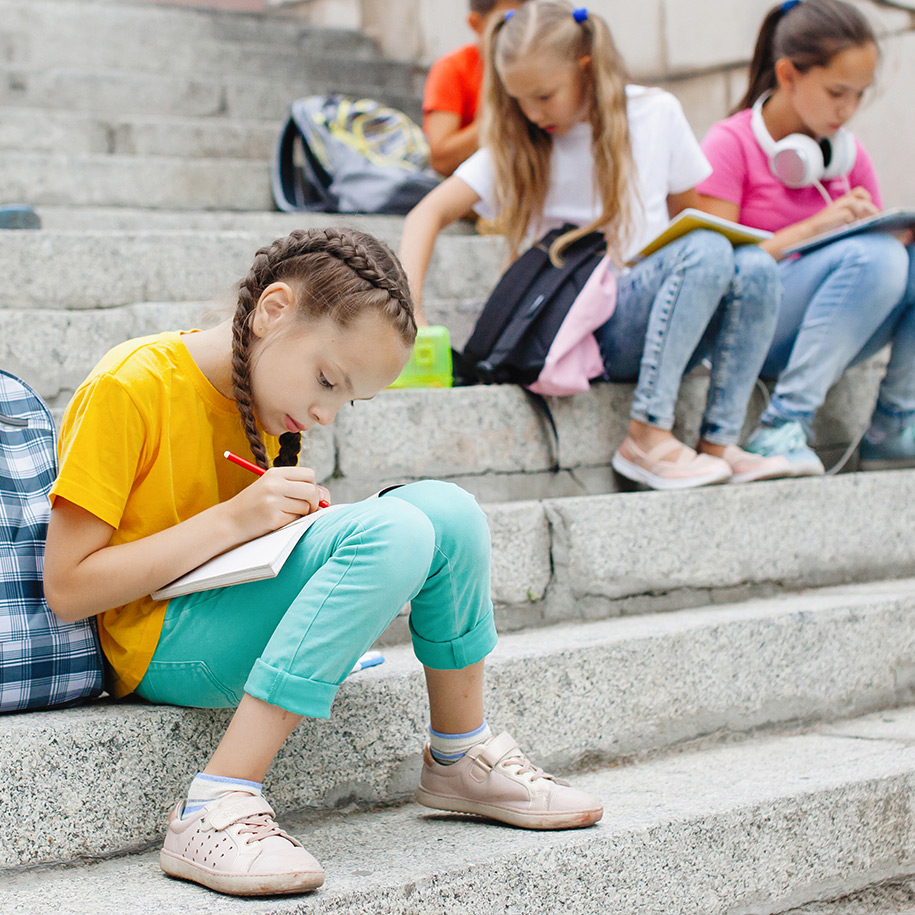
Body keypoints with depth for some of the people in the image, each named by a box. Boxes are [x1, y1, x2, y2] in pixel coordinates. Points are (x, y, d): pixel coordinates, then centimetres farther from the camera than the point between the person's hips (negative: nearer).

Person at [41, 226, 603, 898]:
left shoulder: (261, 394, 8)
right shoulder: (131, 388, -16)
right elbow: (67, 588, -18)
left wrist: (301, 517, -3)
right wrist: (231, 521, -22)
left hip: (255, 614, 8)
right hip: (161, 646, -8)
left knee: (446, 508, -12)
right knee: (395, 534, -29)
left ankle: (461, 758, 4)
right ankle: (214, 809, -33)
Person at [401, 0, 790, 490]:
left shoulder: (657, 113, 5)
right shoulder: (516, 147, 2)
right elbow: (429, 213, -6)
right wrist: (408, 299, -22)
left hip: (664, 321, 3)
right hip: (588, 331, -3)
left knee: (755, 266, -28)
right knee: (707, 252, -29)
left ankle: (718, 443, -22)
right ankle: (647, 436, -31)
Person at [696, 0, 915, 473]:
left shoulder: (850, 155, 13)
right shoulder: (731, 144, -6)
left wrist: (869, 221, -10)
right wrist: (816, 226, -21)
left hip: (830, 334, 6)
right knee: (872, 256, -30)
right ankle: (781, 428, -31)